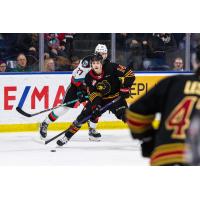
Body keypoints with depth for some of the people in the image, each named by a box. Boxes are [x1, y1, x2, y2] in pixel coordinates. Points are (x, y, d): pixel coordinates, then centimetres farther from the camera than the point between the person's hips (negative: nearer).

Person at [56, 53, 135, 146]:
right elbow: (93, 93, -10)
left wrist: (125, 88, -25)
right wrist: (96, 105, -25)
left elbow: (129, 74, -20)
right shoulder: (89, 77, -11)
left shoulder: (111, 68, -22)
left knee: (125, 114, -24)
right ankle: (67, 136, 4)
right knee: (83, 116, -5)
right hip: (100, 99, 3)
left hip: (116, 97, -3)